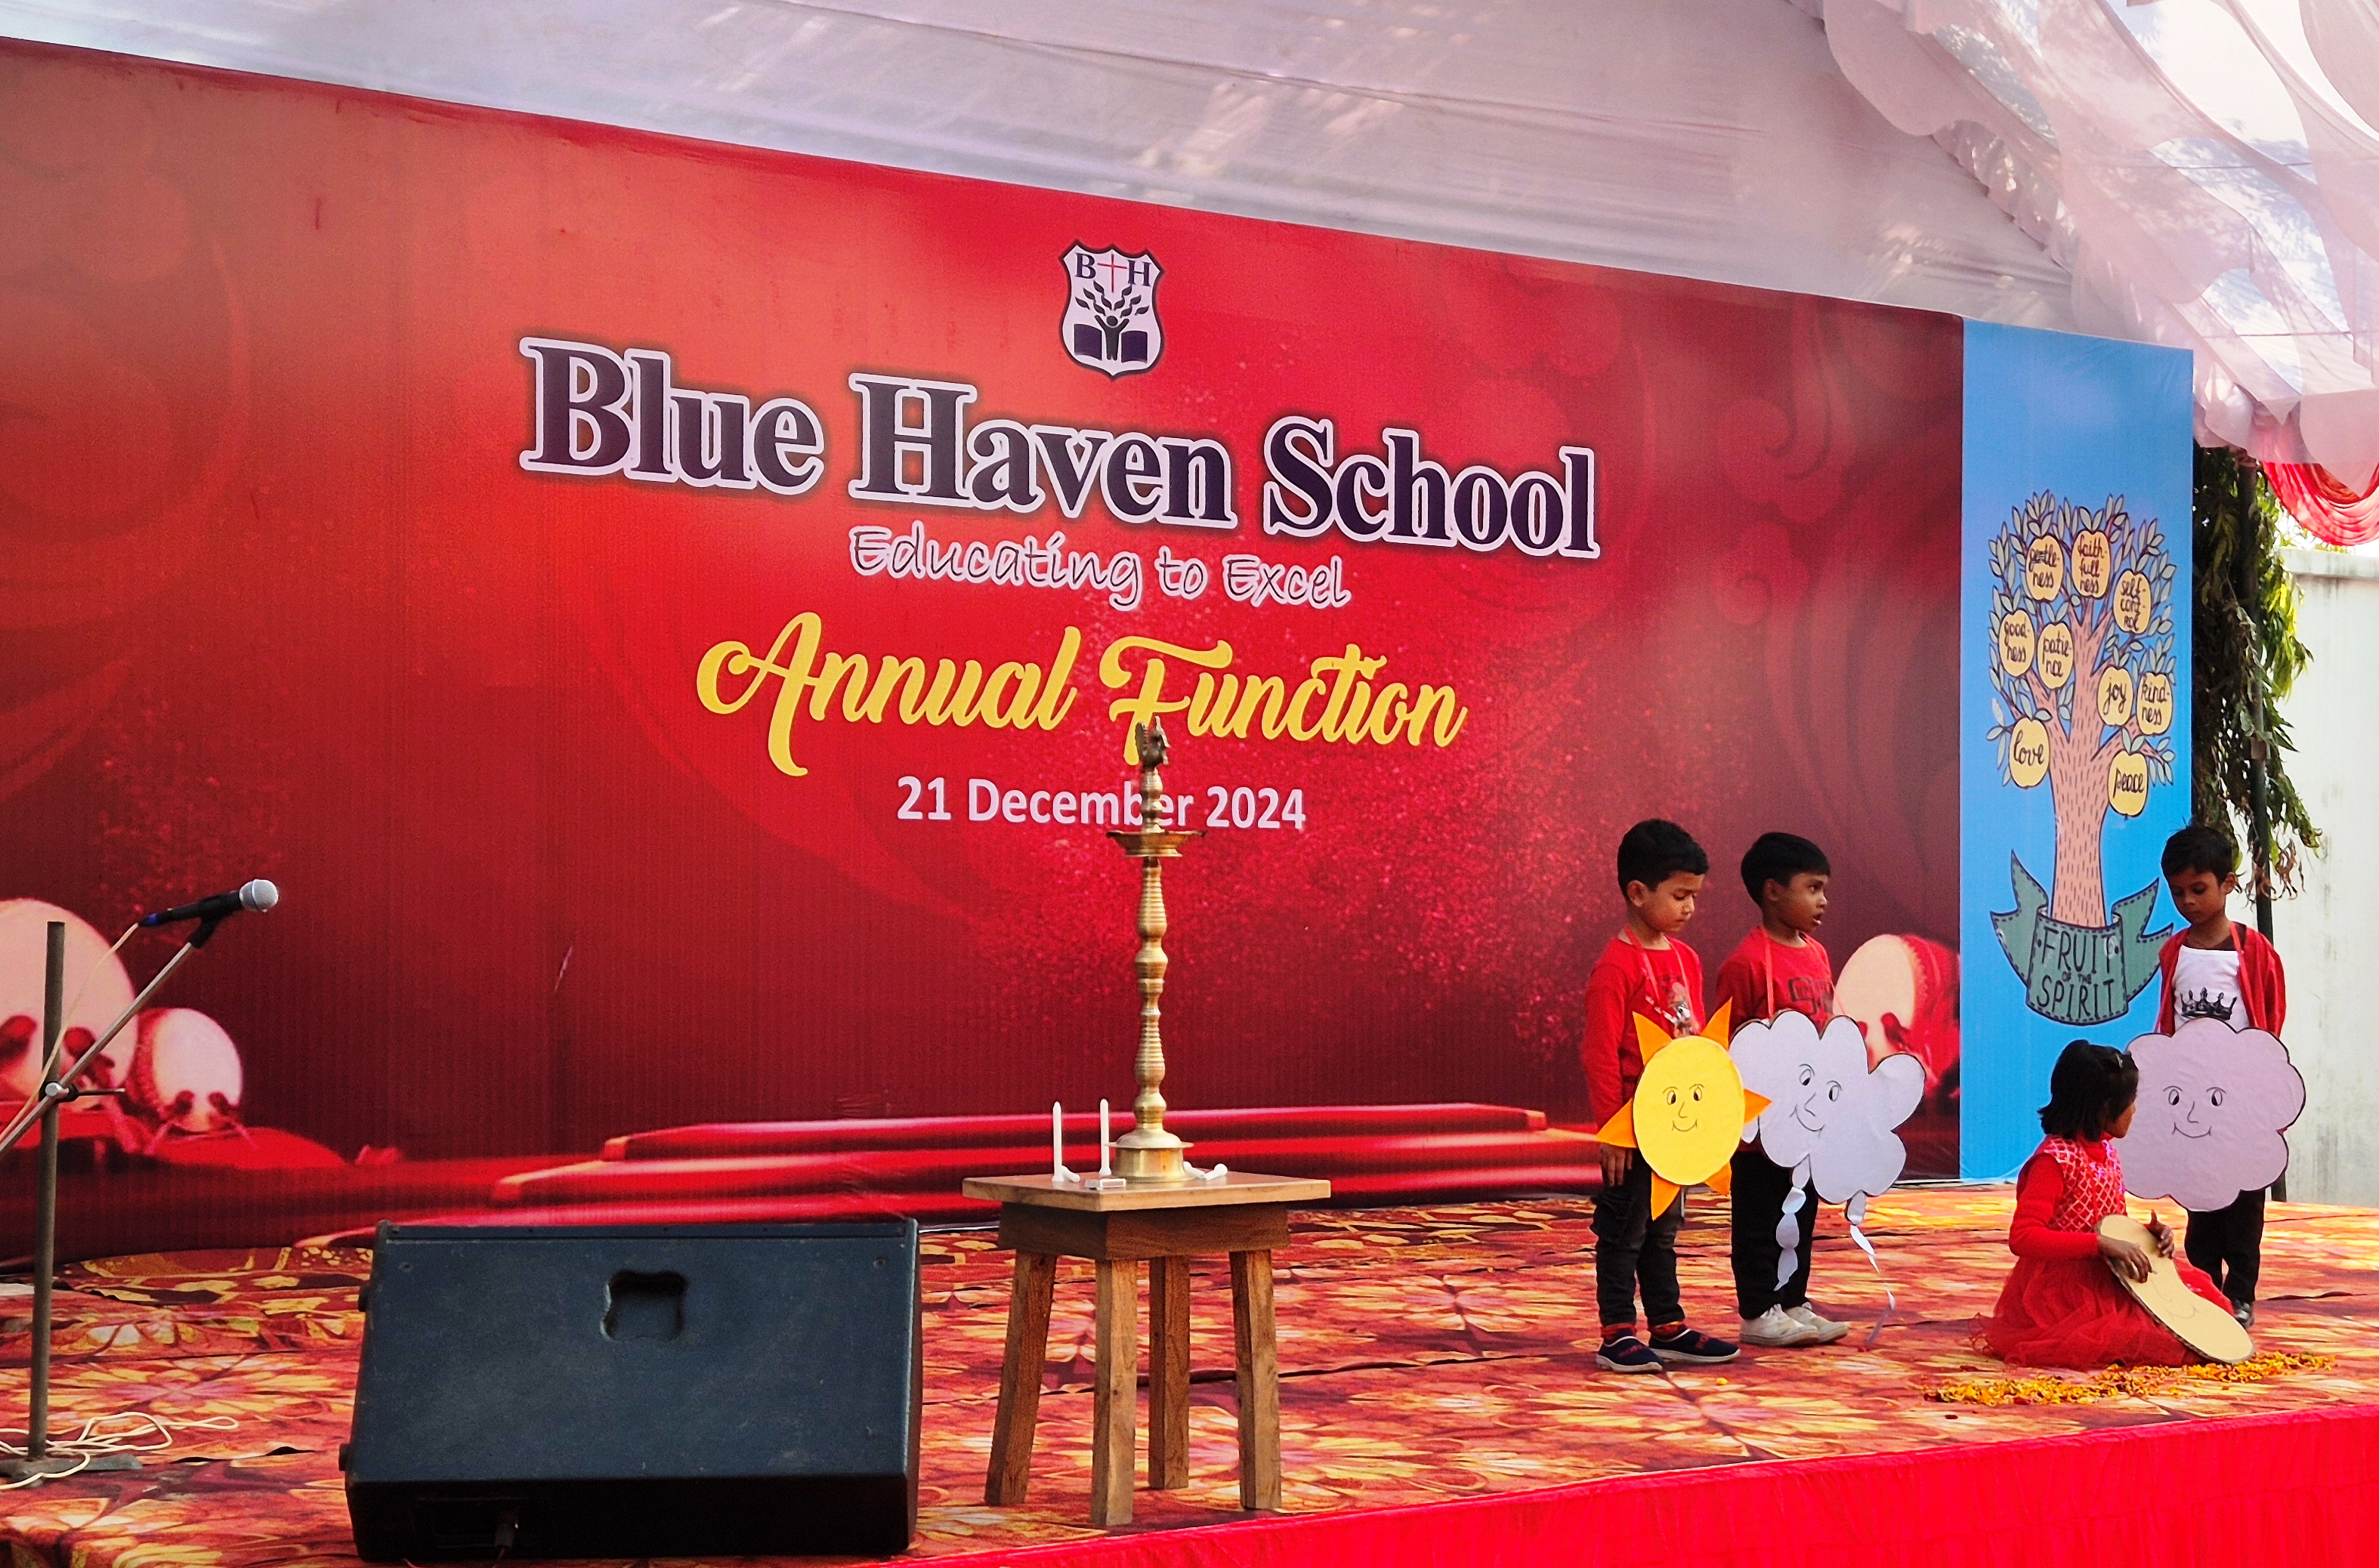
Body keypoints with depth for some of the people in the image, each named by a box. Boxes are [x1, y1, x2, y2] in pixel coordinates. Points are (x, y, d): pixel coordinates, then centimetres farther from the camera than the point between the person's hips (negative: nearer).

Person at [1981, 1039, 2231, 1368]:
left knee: (2202, 1293, 3)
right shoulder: (2056, 1159, -17)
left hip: (2105, 1284, 9)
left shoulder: (2107, 1151, 11)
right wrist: (2103, 1243, -30)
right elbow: (2022, 1237, -26)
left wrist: (2149, 1233, 1)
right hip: (2060, 1294, -9)